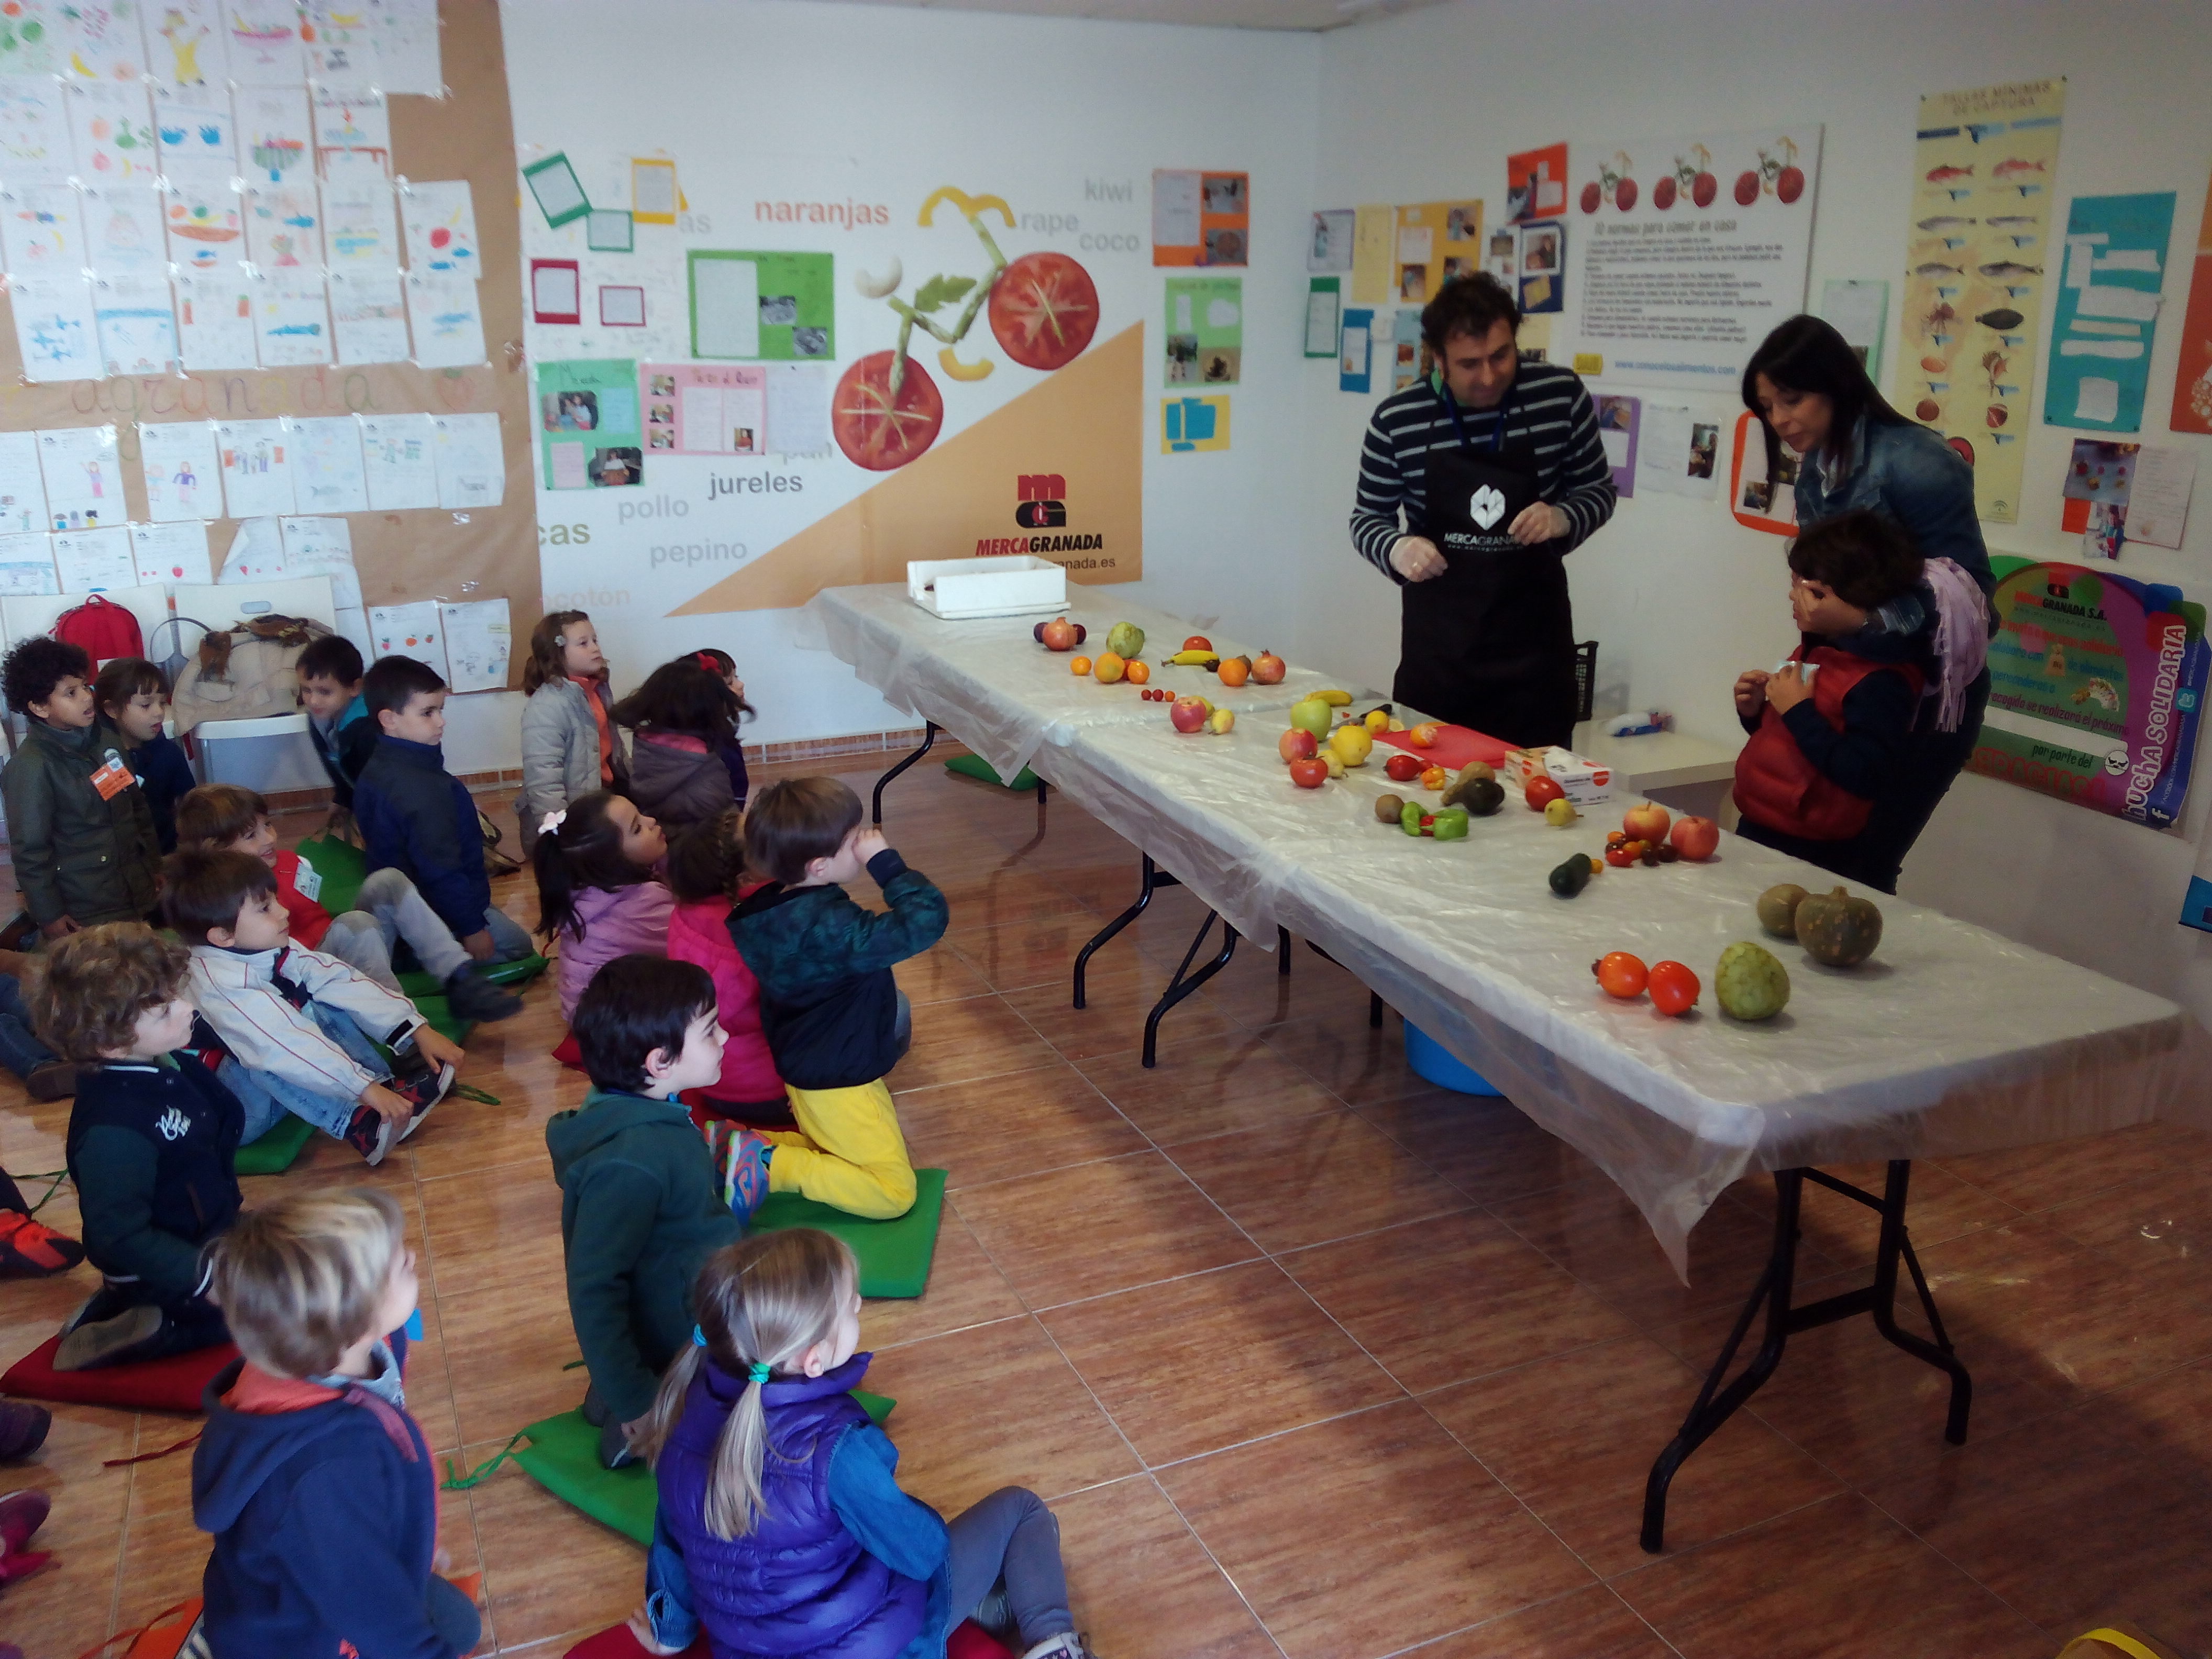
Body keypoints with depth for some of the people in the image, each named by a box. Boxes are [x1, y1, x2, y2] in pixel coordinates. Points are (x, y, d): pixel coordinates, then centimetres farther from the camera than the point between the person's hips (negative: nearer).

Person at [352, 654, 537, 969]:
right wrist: (471, 928, -18)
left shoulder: (374, 770, 2)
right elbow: (440, 871, -27)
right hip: (438, 916, -9)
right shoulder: (423, 788, -29)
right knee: (517, 943, 6)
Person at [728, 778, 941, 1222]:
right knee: (894, 1191, -4)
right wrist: (885, 861, -29)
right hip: (836, 1081, -9)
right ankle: (769, 1167, -9)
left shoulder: (774, 904, -4)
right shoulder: (829, 926, -32)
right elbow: (925, 922, -37)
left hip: (806, 1067, 9)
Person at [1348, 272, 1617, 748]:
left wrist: (1563, 519, -14)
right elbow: (1368, 517, 5)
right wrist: (1395, 549, -17)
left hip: (1534, 637, 1)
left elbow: (1598, 491, 7)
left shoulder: (1562, 396, -6)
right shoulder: (1396, 419, -7)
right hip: (1436, 641, 0)